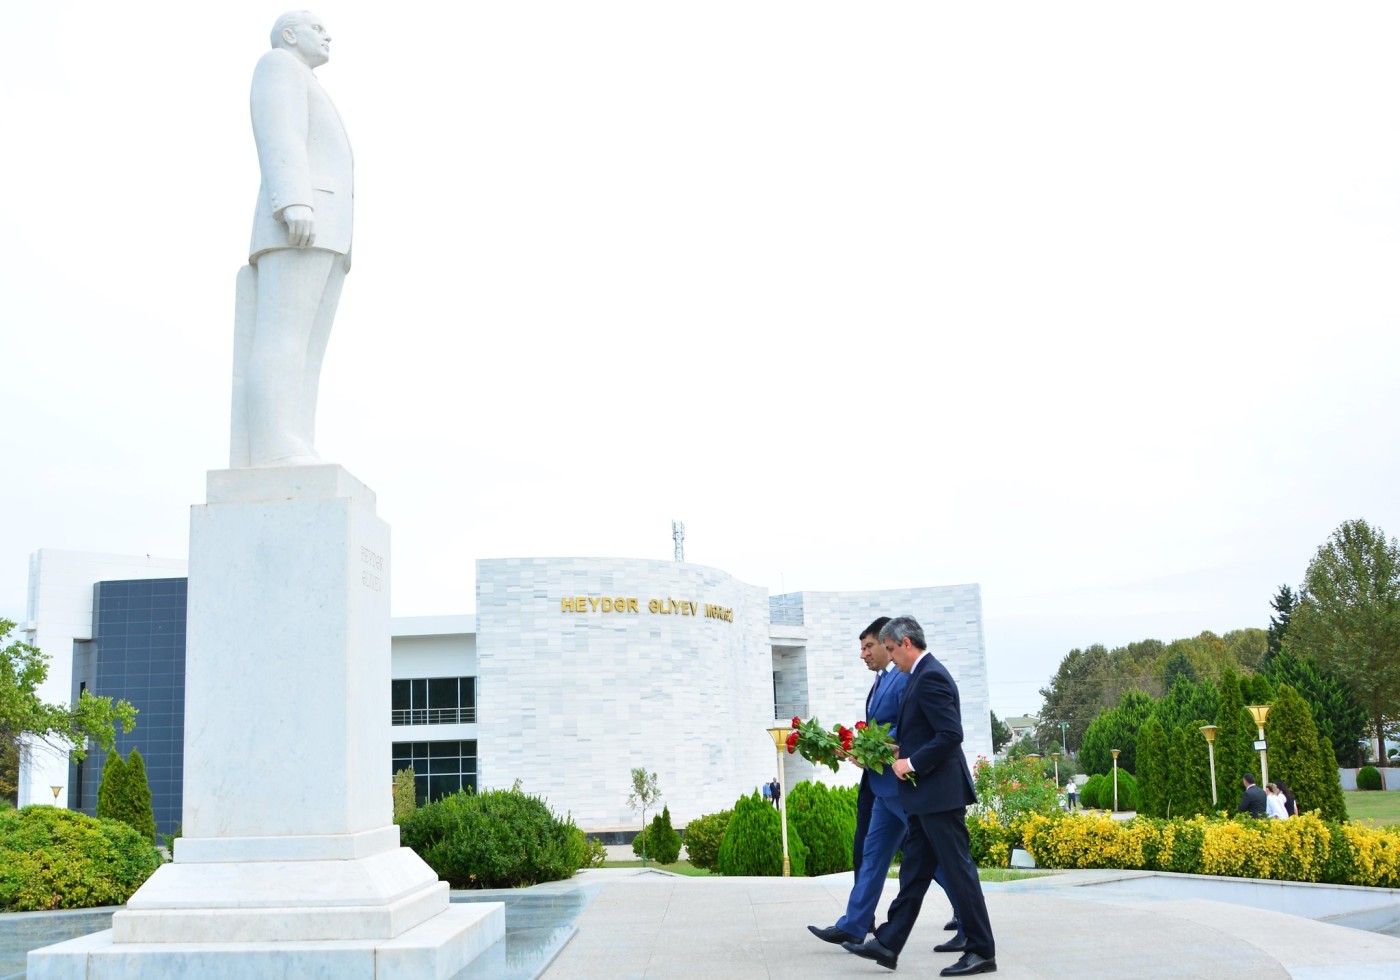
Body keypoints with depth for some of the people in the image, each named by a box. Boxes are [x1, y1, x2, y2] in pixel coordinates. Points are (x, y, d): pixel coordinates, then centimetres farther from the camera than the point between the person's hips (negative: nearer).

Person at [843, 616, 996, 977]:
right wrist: (901, 750, 12)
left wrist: (911, 763, -16)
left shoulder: (930, 677, -17)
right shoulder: (925, 674, 15)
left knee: (957, 869, -2)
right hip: (927, 795, 11)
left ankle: (981, 951, 7)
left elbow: (951, 734, -23)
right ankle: (888, 944, 15)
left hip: (940, 792, -11)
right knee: (914, 870, 11)